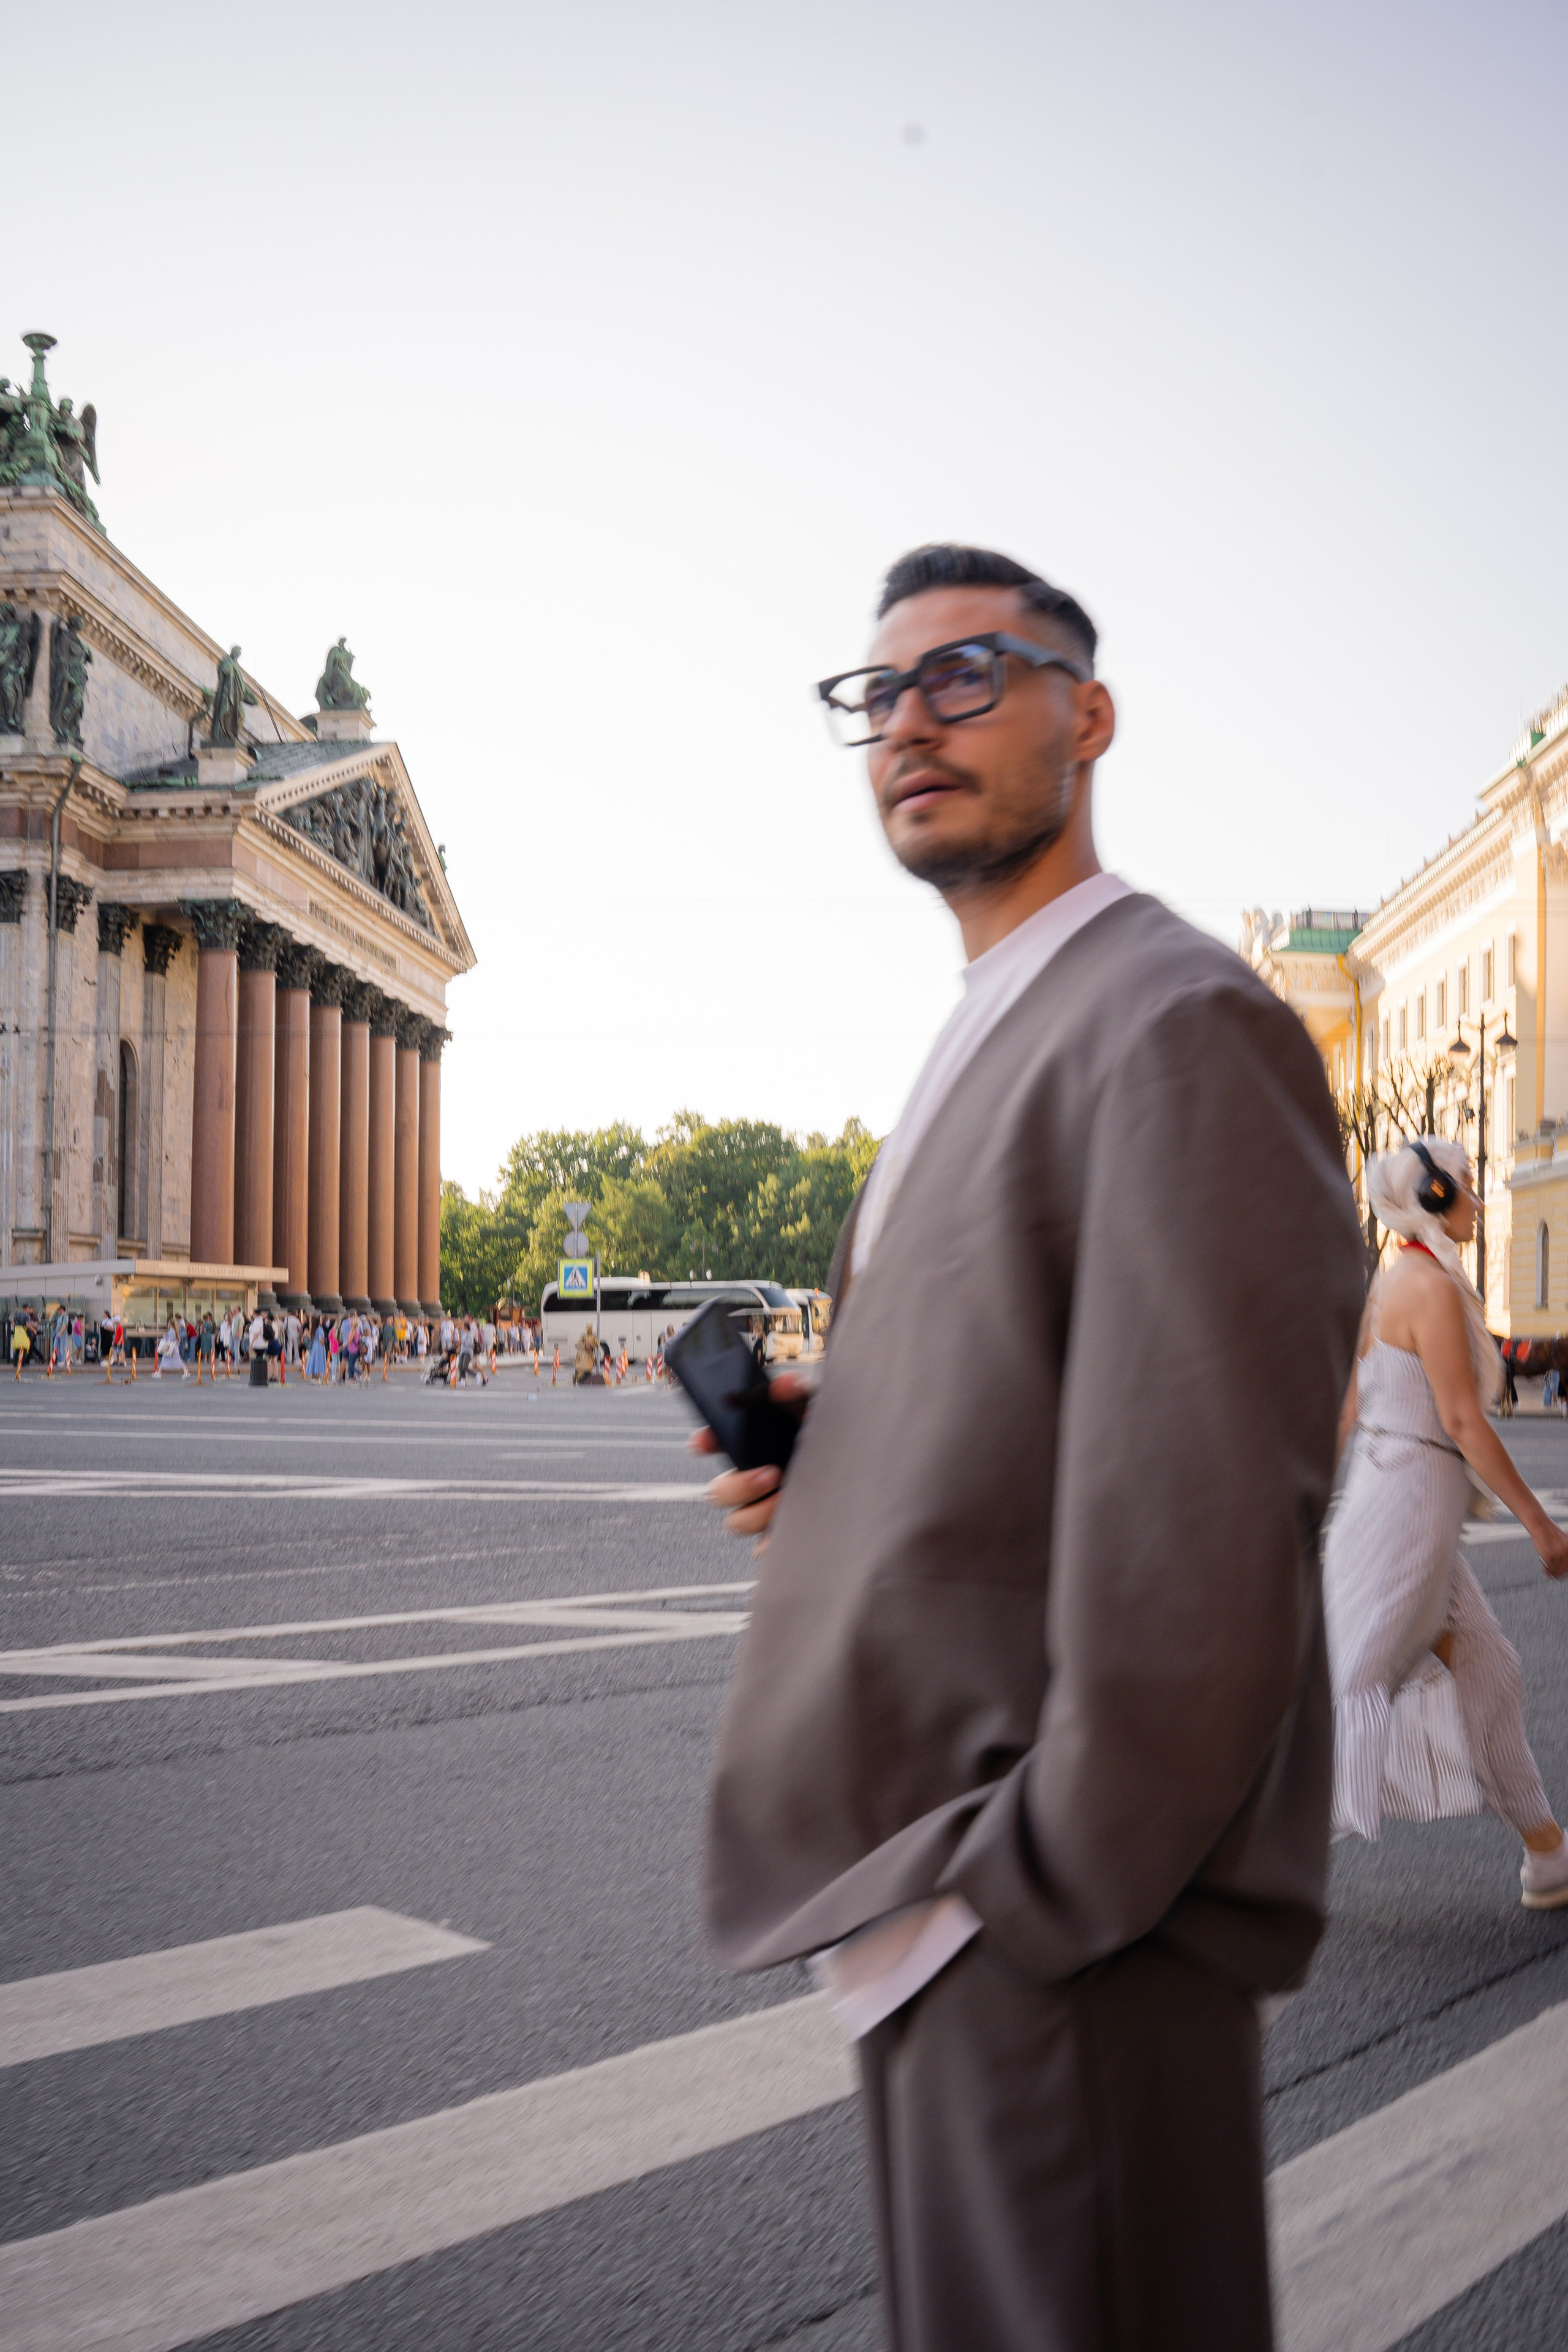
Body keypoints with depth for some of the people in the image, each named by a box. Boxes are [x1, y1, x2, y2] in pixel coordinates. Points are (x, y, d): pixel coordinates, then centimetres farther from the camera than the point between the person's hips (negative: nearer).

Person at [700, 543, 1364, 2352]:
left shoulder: (1174, 1021, -17)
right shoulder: (990, 1040, 16)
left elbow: (1201, 1542, -23)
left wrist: (1024, 1899, -18)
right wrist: (826, 1458, 4)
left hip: (1067, 1939, -10)